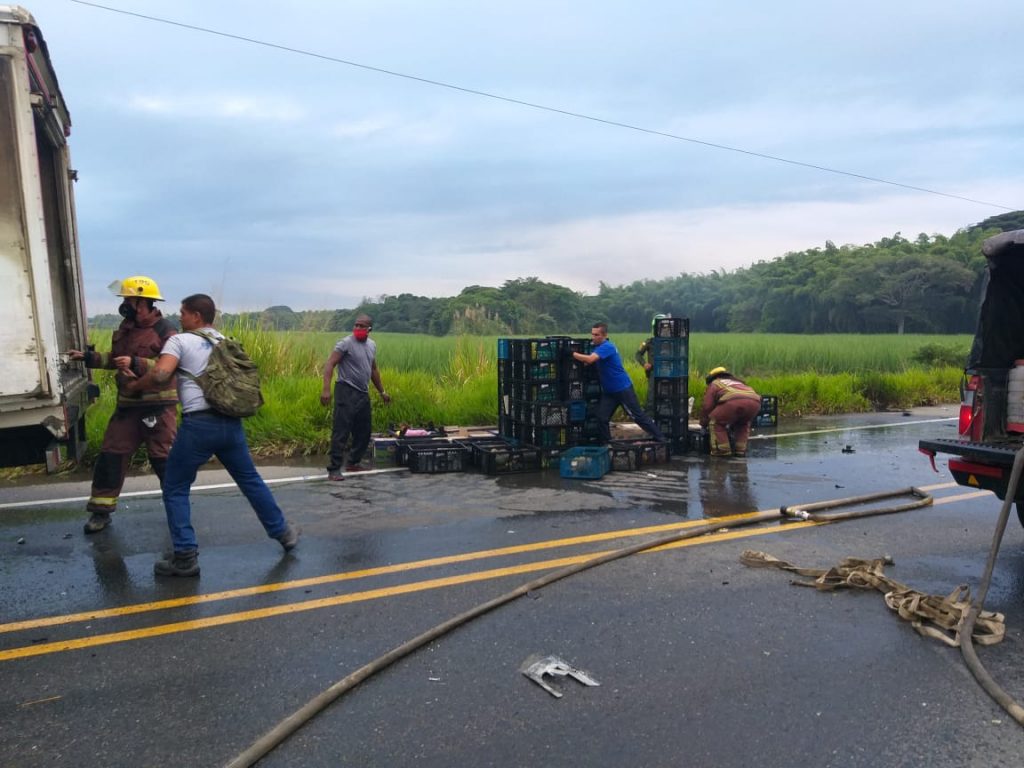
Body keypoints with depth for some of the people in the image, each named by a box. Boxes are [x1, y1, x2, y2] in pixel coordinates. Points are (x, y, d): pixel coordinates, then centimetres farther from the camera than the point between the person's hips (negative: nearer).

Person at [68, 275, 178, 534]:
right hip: (127, 404, 7)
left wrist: (136, 364, -28)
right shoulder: (125, 327, 11)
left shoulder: (165, 330, -13)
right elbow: (116, 358, 24)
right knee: (111, 455, 7)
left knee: (163, 458, 0)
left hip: (158, 405, -7)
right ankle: (101, 511, 18)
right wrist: (88, 357, 14)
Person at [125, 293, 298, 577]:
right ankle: (283, 532, 27)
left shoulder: (180, 341, 0)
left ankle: (185, 556, 5)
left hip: (198, 424, -5)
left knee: (175, 488, 8)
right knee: (251, 480, 19)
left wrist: (135, 386, 4)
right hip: (231, 422, 6)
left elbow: (160, 375, -15)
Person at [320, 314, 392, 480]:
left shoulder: (372, 345, 12)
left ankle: (353, 463, 28)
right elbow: (330, 365, -16)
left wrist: (382, 391, 27)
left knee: (363, 431, 13)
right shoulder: (346, 343, -10)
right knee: (341, 431, -9)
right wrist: (326, 390, -27)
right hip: (346, 392, -8)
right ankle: (334, 469, -6)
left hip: (363, 393, 8)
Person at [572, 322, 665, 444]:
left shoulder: (607, 347, -23)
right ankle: (606, 442, 12)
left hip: (623, 388, -8)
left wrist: (572, 353, -29)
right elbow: (589, 363, 10)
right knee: (601, 416, -1)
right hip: (608, 391, 8)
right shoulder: (596, 346, 7)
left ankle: (659, 437, 13)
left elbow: (589, 359, -37)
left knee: (638, 415, 1)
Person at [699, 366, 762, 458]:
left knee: (716, 422, 16)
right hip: (754, 402, 6)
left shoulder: (714, 384, 30)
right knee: (743, 423, 33)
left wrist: (704, 424, 36)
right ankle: (740, 449, 25)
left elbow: (707, 406, 22)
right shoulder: (738, 382, 46)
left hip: (733, 401, -5)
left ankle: (723, 449, 10)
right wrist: (732, 425, 59)